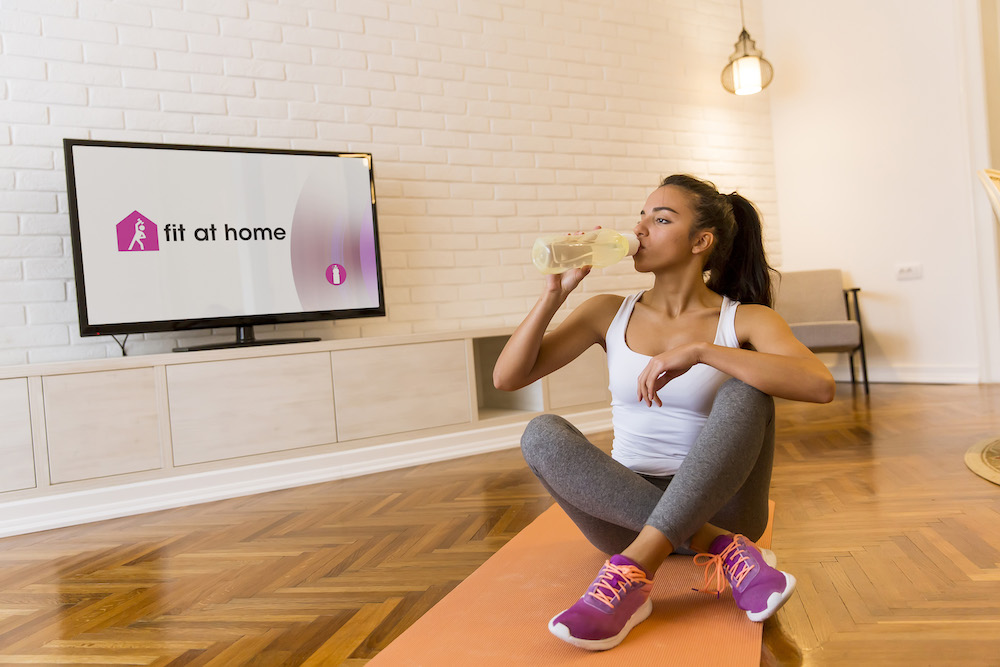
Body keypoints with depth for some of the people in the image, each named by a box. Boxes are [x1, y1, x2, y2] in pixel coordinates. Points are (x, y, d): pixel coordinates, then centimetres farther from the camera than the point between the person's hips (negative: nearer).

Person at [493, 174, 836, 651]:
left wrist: (700, 352, -31)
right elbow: (507, 377, -2)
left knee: (745, 391, -26)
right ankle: (724, 552, -25)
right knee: (541, 434, -24)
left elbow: (820, 385, -24)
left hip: (715, 505, -1)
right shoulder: (610, 313, 4)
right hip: (624, 512, 2)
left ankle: (633, 569, -35)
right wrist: (555, 292, -12)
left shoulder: (745, 320, -3)